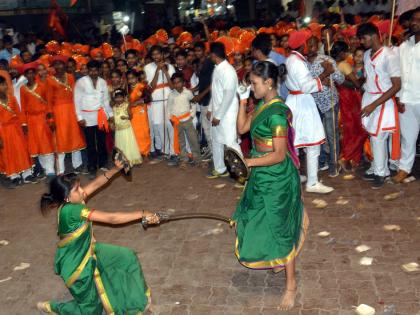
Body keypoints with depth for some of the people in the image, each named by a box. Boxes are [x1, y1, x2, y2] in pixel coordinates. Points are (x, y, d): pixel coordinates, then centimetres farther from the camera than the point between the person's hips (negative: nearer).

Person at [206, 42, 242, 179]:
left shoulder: (228, 70, -19)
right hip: (217, 113, 9)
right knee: (216, 141, 16)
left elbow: (229, 95, -22)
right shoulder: (217, 69, 9)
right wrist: (211, 109, 16)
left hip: (226, 115, -9)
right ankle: (220, 169, 30)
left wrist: (218, 115, -20)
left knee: (231, 143, -7)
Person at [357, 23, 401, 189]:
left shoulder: (389, 56, -16)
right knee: (373, 137, 11)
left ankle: (381, 172, 13)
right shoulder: (367, 54, 6)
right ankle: (377, 168, 23)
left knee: (378, 138, -2)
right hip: (368, 98, 6)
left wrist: (374, 105, -20)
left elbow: (396, 86, -17)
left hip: (383, 102, -6)